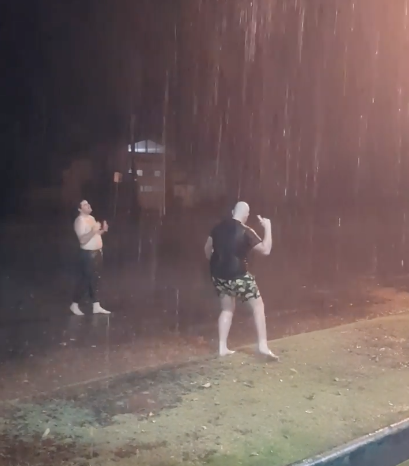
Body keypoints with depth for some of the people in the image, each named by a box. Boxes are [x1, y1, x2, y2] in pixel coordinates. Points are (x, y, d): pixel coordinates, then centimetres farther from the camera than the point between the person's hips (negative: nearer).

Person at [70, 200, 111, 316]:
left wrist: (103, 230, 4)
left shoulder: (91, 218, 12)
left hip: (97, 252, 9)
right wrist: (93, 230, -31)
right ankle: (75, 304, 12)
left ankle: (96, 306, 17)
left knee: (96, 279, 11)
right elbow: (83, 239, -24)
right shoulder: (80, 221, -16)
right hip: (88, 253, -9)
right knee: (85, 279, -2)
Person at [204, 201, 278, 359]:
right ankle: (263, 345, 1)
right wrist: (267, 227, -3)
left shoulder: (219, 227, 4)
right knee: (258, 305, 7)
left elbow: (207, 249, 13)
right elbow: (266, 250, -11)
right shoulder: (245, 232, -13)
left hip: (218, 275, 6)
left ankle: (222, 347, 16)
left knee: (227, 309, 19)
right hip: (237, 276, -6)